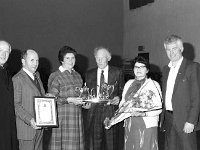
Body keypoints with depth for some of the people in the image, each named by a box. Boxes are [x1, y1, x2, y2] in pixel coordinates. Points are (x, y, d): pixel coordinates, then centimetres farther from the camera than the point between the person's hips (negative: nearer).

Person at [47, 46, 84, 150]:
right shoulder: (55, 76, -3)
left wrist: (84, 102, 4)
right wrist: (69, 100, -16)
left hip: (77, 116, 5)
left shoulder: (77, 75, 15)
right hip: (62, 116, -5)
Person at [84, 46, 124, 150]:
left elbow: (122, 91, 10)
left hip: (111, 111, -1)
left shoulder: (117, 72, 7)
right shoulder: (89, 74, 13)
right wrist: (87, 103, -3)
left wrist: (118, 98, -9)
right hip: (94, 111, 2)